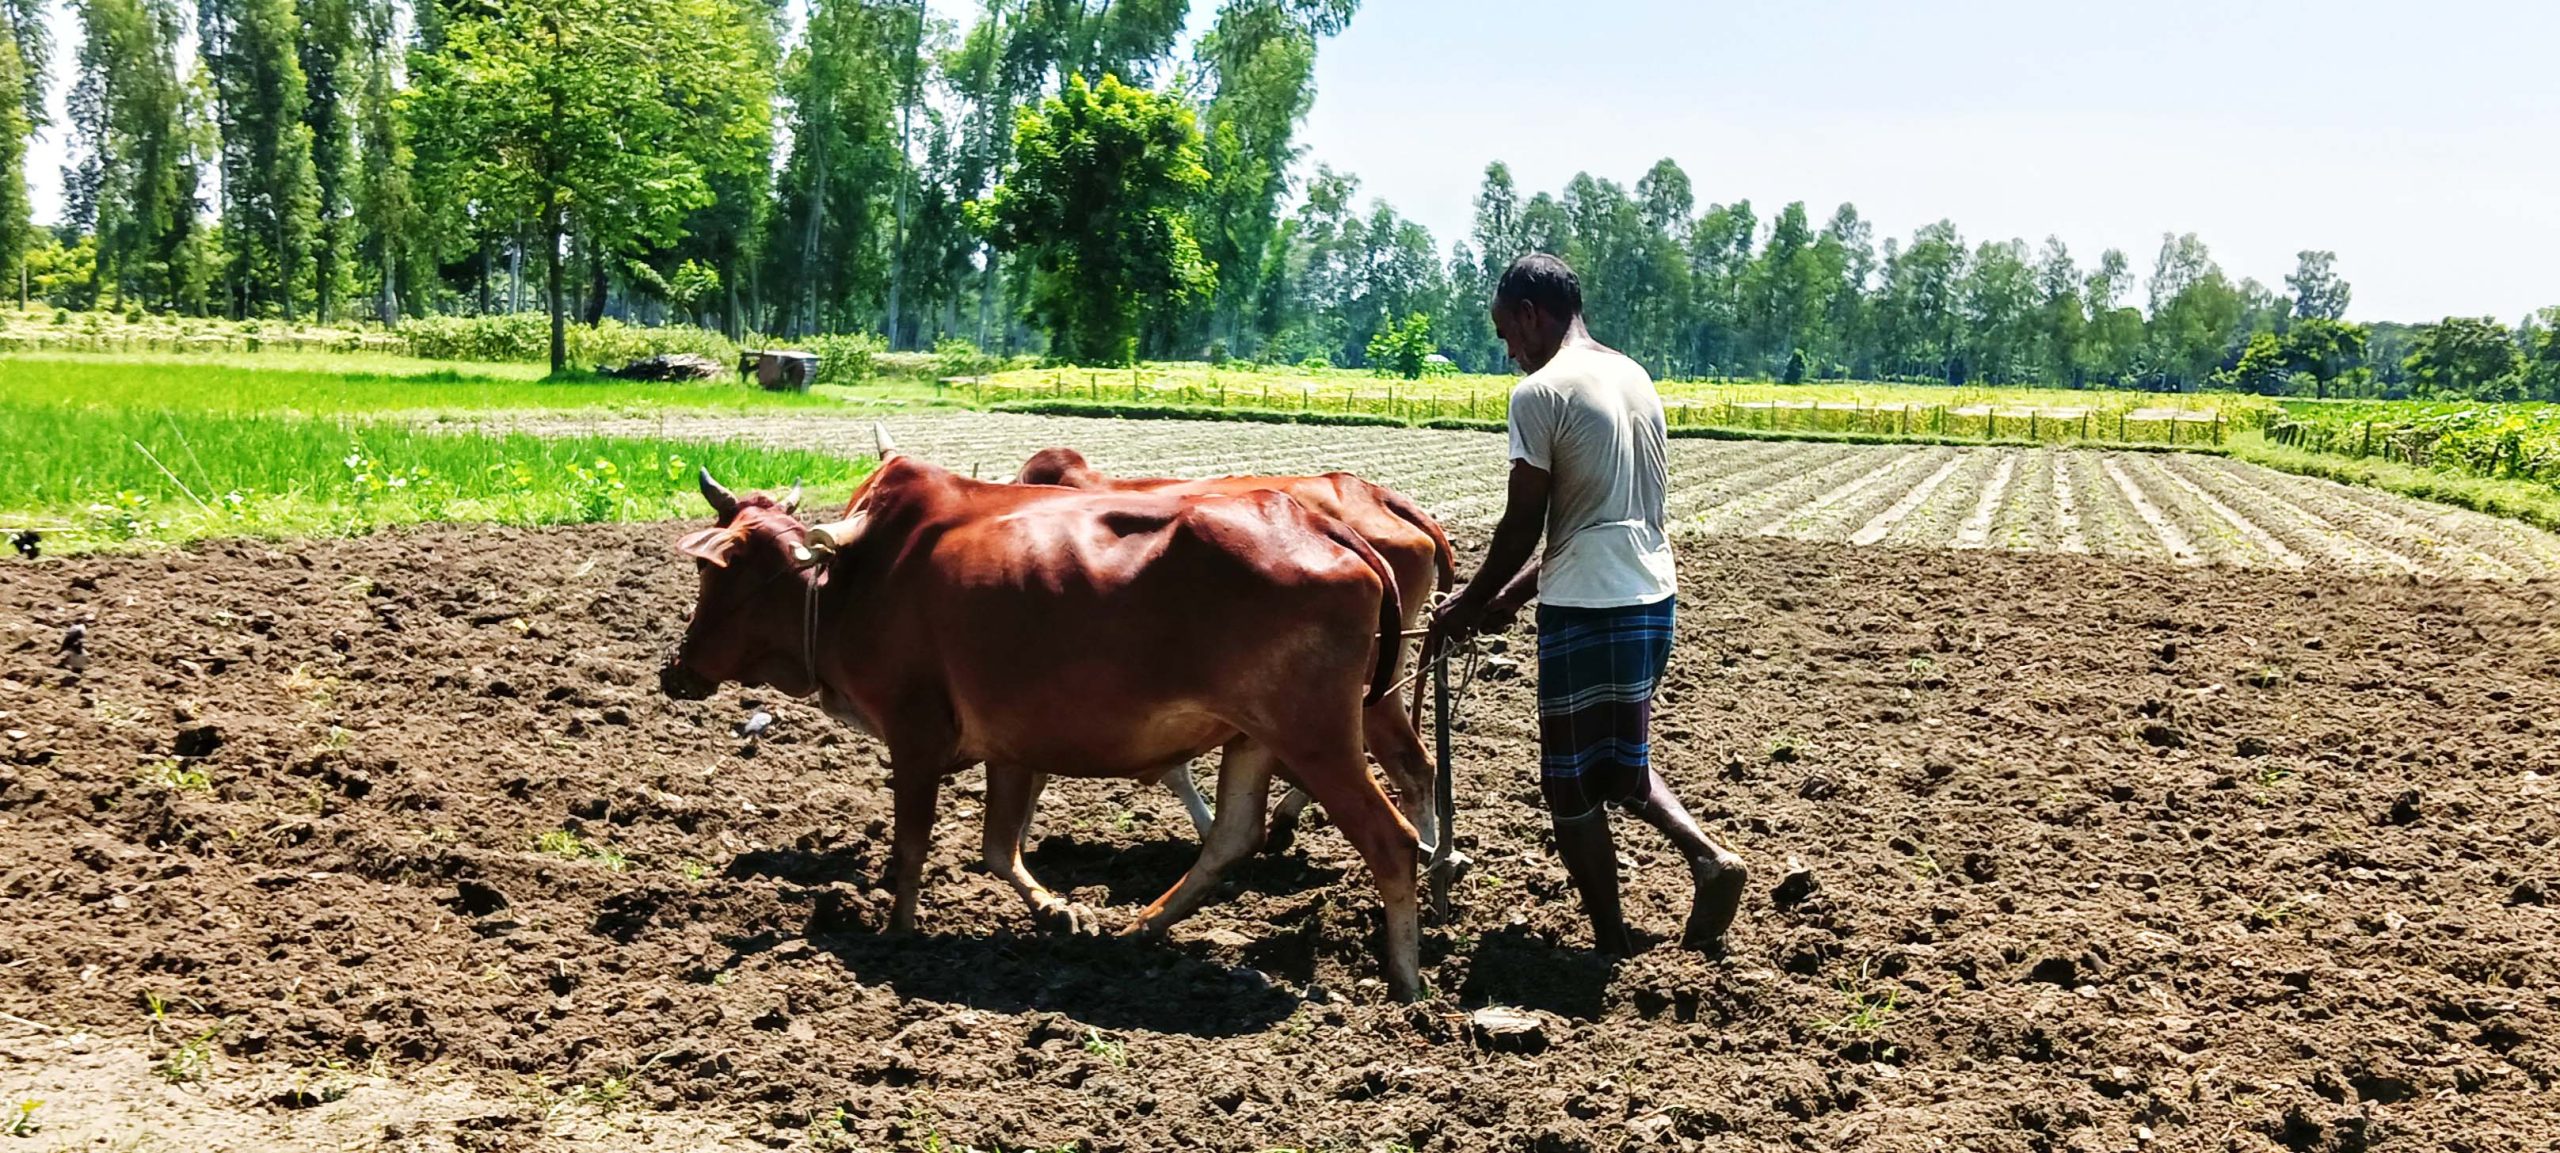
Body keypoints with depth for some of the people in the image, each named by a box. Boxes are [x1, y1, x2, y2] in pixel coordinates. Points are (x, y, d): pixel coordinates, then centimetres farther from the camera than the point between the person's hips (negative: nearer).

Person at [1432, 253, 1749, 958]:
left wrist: (1471, 604, 7)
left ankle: (1614, 947, 11)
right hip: (1652, 596, 8)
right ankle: (1705, 853, 2)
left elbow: (1523, 525, -9)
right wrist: (1513, 596, 20)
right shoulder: (1635, 377, 14)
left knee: (1571, 784, 6)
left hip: (1586, 610, -8)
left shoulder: (1541, 392, -11)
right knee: (1619, 761, 23)